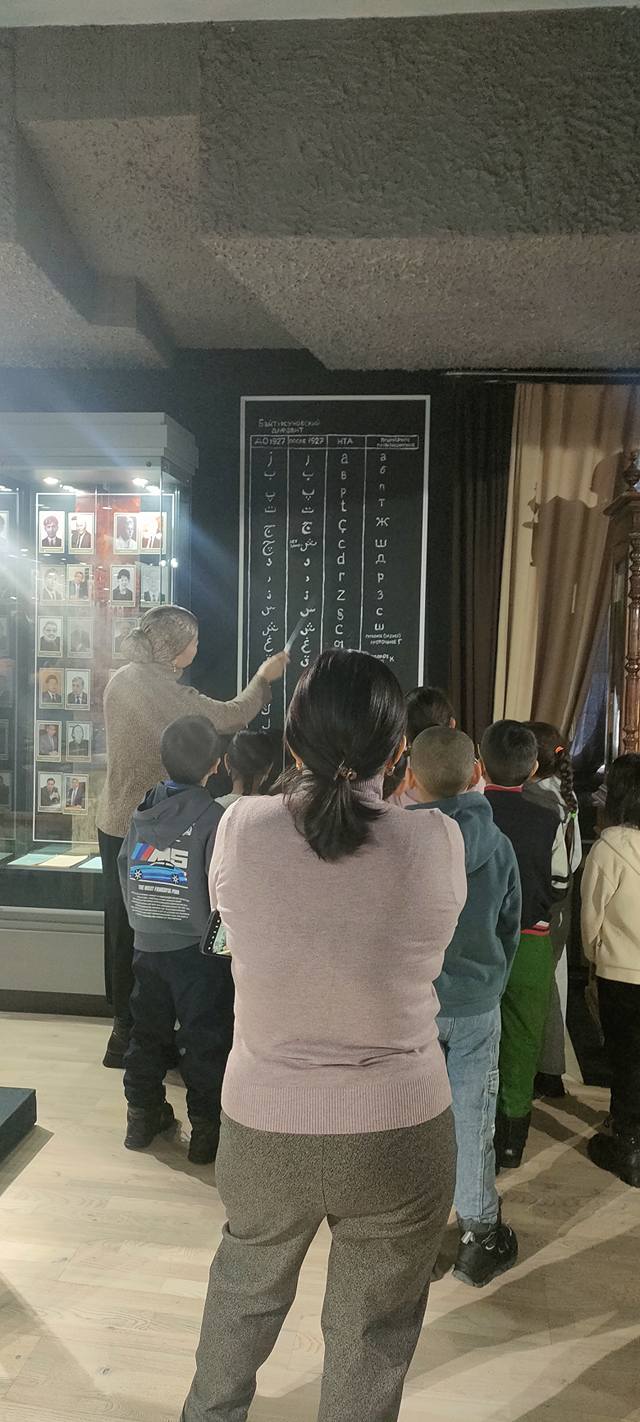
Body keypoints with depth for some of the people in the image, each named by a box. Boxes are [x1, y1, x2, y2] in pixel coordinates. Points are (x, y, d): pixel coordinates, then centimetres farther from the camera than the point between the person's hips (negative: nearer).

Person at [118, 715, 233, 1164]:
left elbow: (124, 869, 7)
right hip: (198, 947, -5)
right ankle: (205, 1125, 15)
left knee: (148, 1030, 18)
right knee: (206, 1036, 7)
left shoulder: (142, 811, -1)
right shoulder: (214, 817, -18)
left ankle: (143, 1114, 30)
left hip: (147, 943, 5)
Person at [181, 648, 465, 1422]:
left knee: (245, 1282, 31)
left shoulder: (241, 828, -16)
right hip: (401, 1132, -1)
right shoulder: (437, 843, -17)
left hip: (263, 1126, 2)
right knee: (372, 1332, 22)